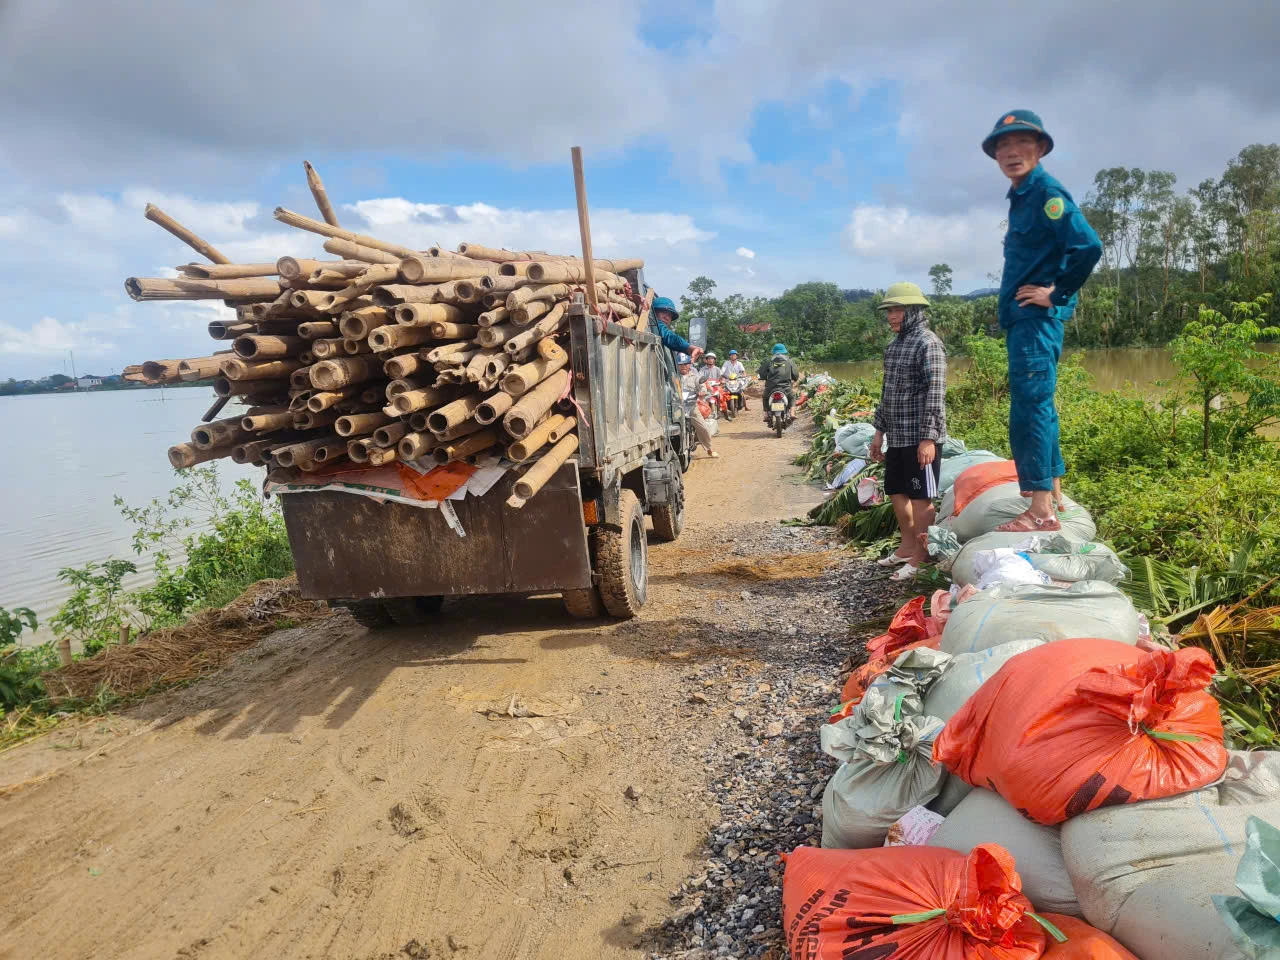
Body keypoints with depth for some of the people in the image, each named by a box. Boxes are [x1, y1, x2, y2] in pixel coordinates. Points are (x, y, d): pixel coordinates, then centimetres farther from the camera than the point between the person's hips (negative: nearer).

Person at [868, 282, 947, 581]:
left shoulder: (927, 343, -11)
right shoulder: (894, 345, 15)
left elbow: (935, 394, -17)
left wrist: (929, 437, -21)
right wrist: (879, 430, 19)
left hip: (919, 438, -9)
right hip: (897, 436, 9)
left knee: (920, 498, -1)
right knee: (896, 492, 16)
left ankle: (921, 558, 8)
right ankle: (908, 545, 31)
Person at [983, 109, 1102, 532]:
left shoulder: (1047, 192, -11)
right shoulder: (1020, 197, 17)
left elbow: (1088, 247, -23)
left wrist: (1056, 294, -14)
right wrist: (1008, 305, 13)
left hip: (1037, 318, -10)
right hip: (1021, 318, 10)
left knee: (1029, 407, -12)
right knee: (1037, 404, 14)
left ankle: (1041, 512, -10)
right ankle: (1052, 492, 24)